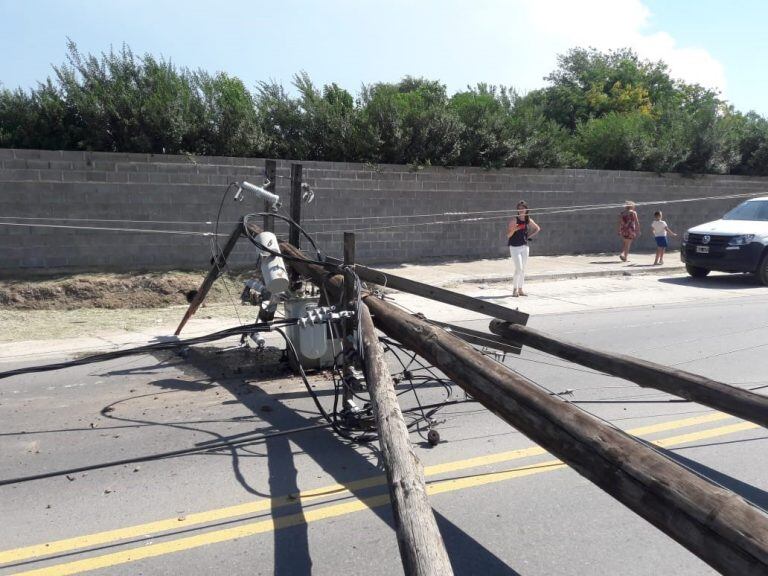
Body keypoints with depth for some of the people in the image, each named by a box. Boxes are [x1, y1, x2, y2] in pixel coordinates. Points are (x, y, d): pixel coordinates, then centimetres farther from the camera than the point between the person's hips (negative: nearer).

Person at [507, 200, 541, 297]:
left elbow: (538, 229, 20)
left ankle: (520, 290, 17)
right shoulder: (514, 220, -12)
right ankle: (514, 290, 0)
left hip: (525, 246, 6)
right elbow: (508, 235, -14)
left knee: (523, 270, 9)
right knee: (519, 269, -12)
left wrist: (529, 236, 8)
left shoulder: (528, 220, 3)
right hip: (515, 247, -5)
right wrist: (514, 230, -33)